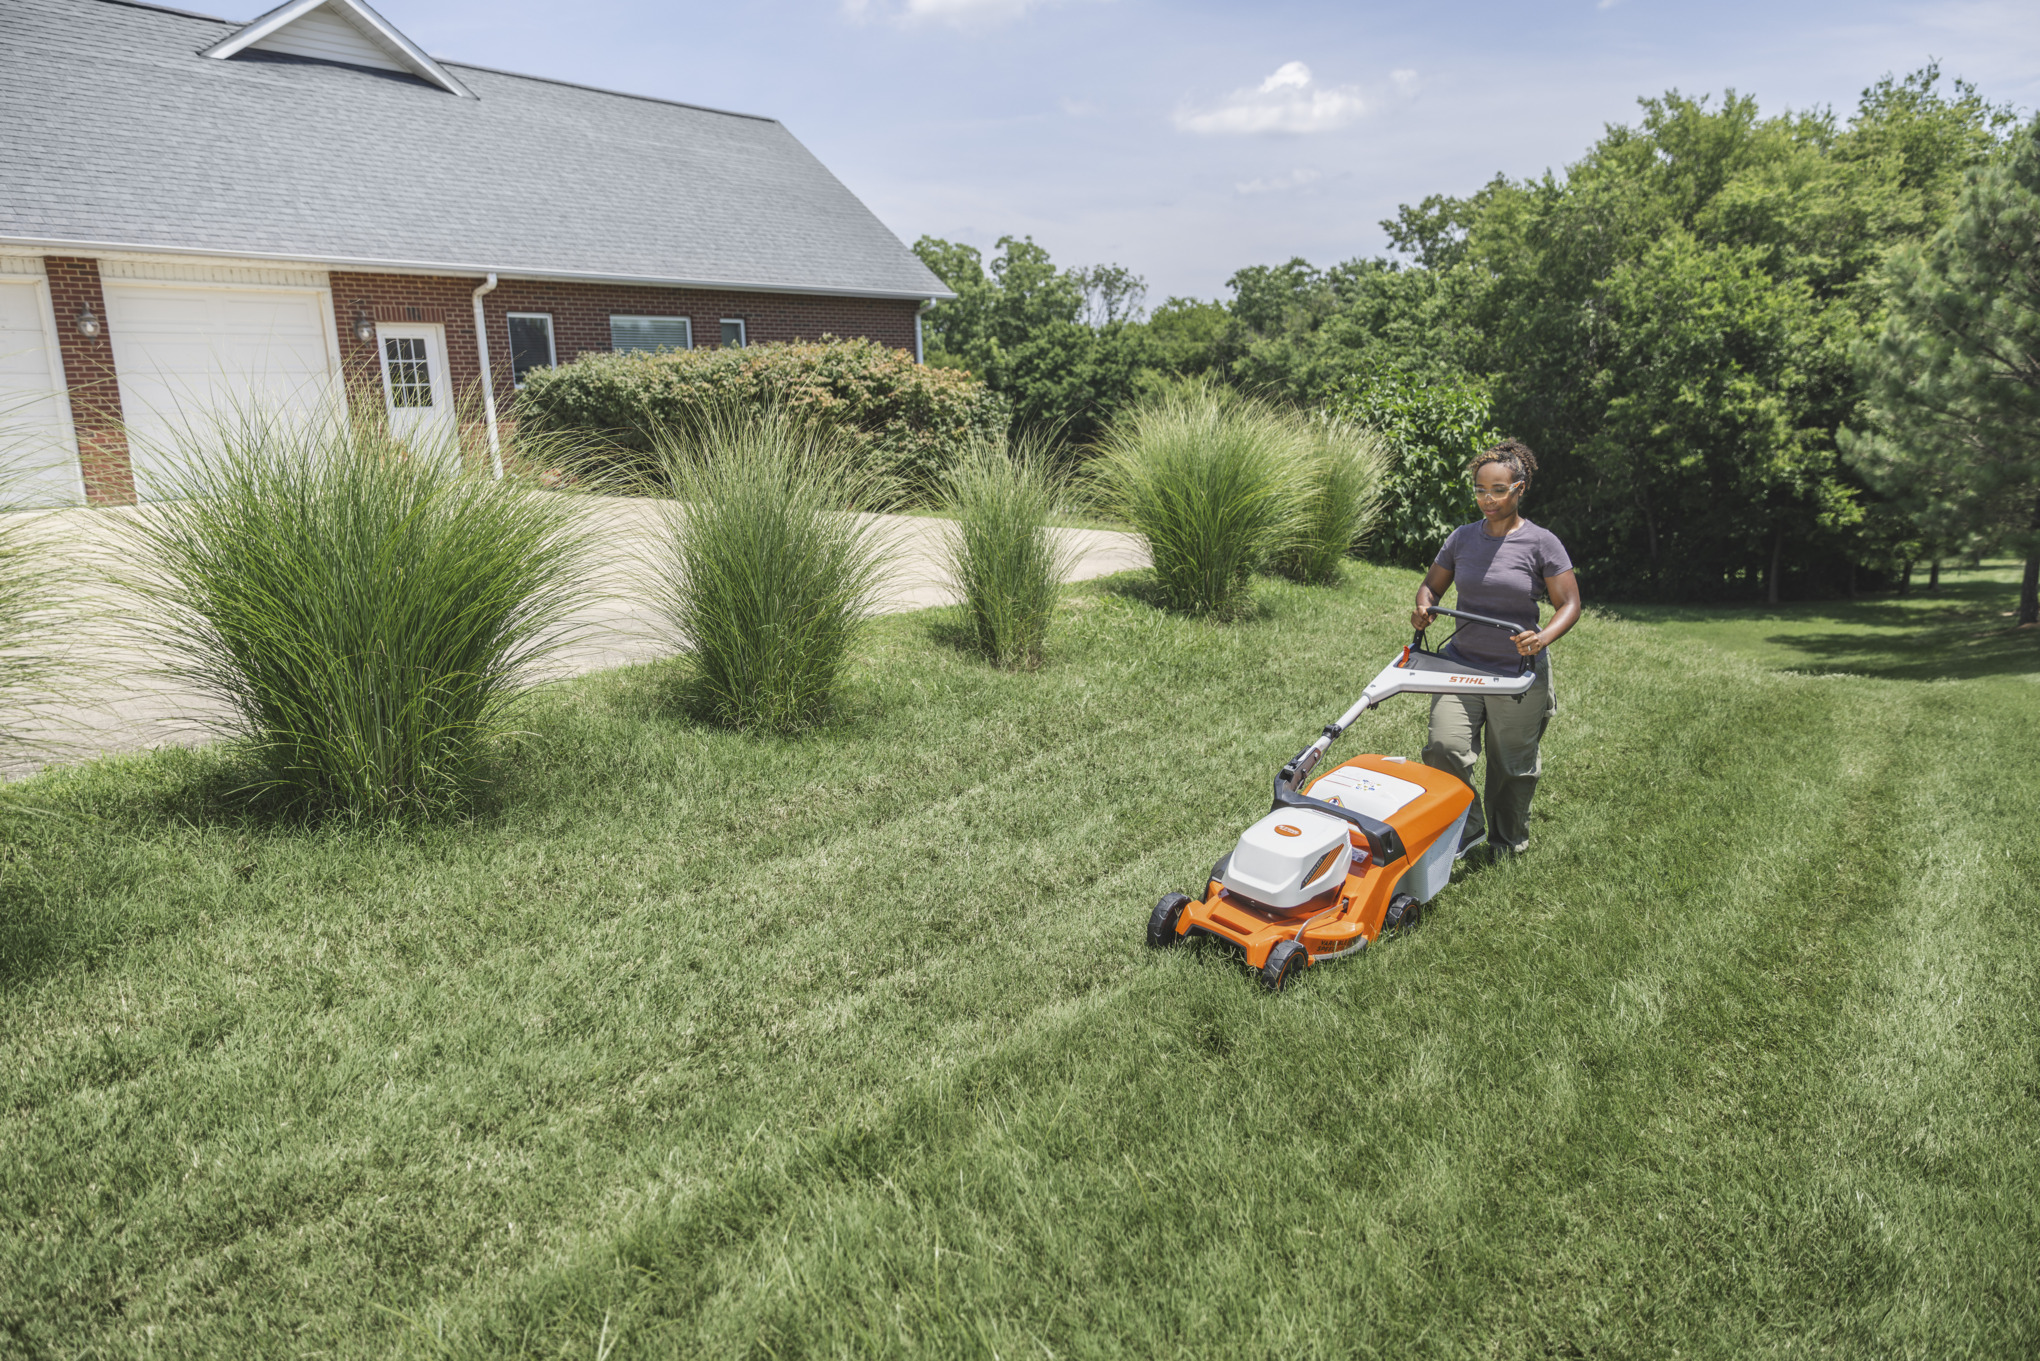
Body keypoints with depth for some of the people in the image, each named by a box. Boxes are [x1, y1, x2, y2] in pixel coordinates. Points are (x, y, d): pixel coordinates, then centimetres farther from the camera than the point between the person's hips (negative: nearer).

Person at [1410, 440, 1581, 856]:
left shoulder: (1541, 543, -7)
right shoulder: (1462, 537, 4)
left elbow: (1569, 605, -6)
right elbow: (1432, 585, 13)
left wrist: (1542, 638, -26)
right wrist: (1423, 608, -11)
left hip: (1519, 672, -2)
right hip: (1461, 664, 3)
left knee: (1513, 766, 10)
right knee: (1444, 748, -14)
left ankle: (1508, 844, 32)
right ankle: (1466, 830, 6)